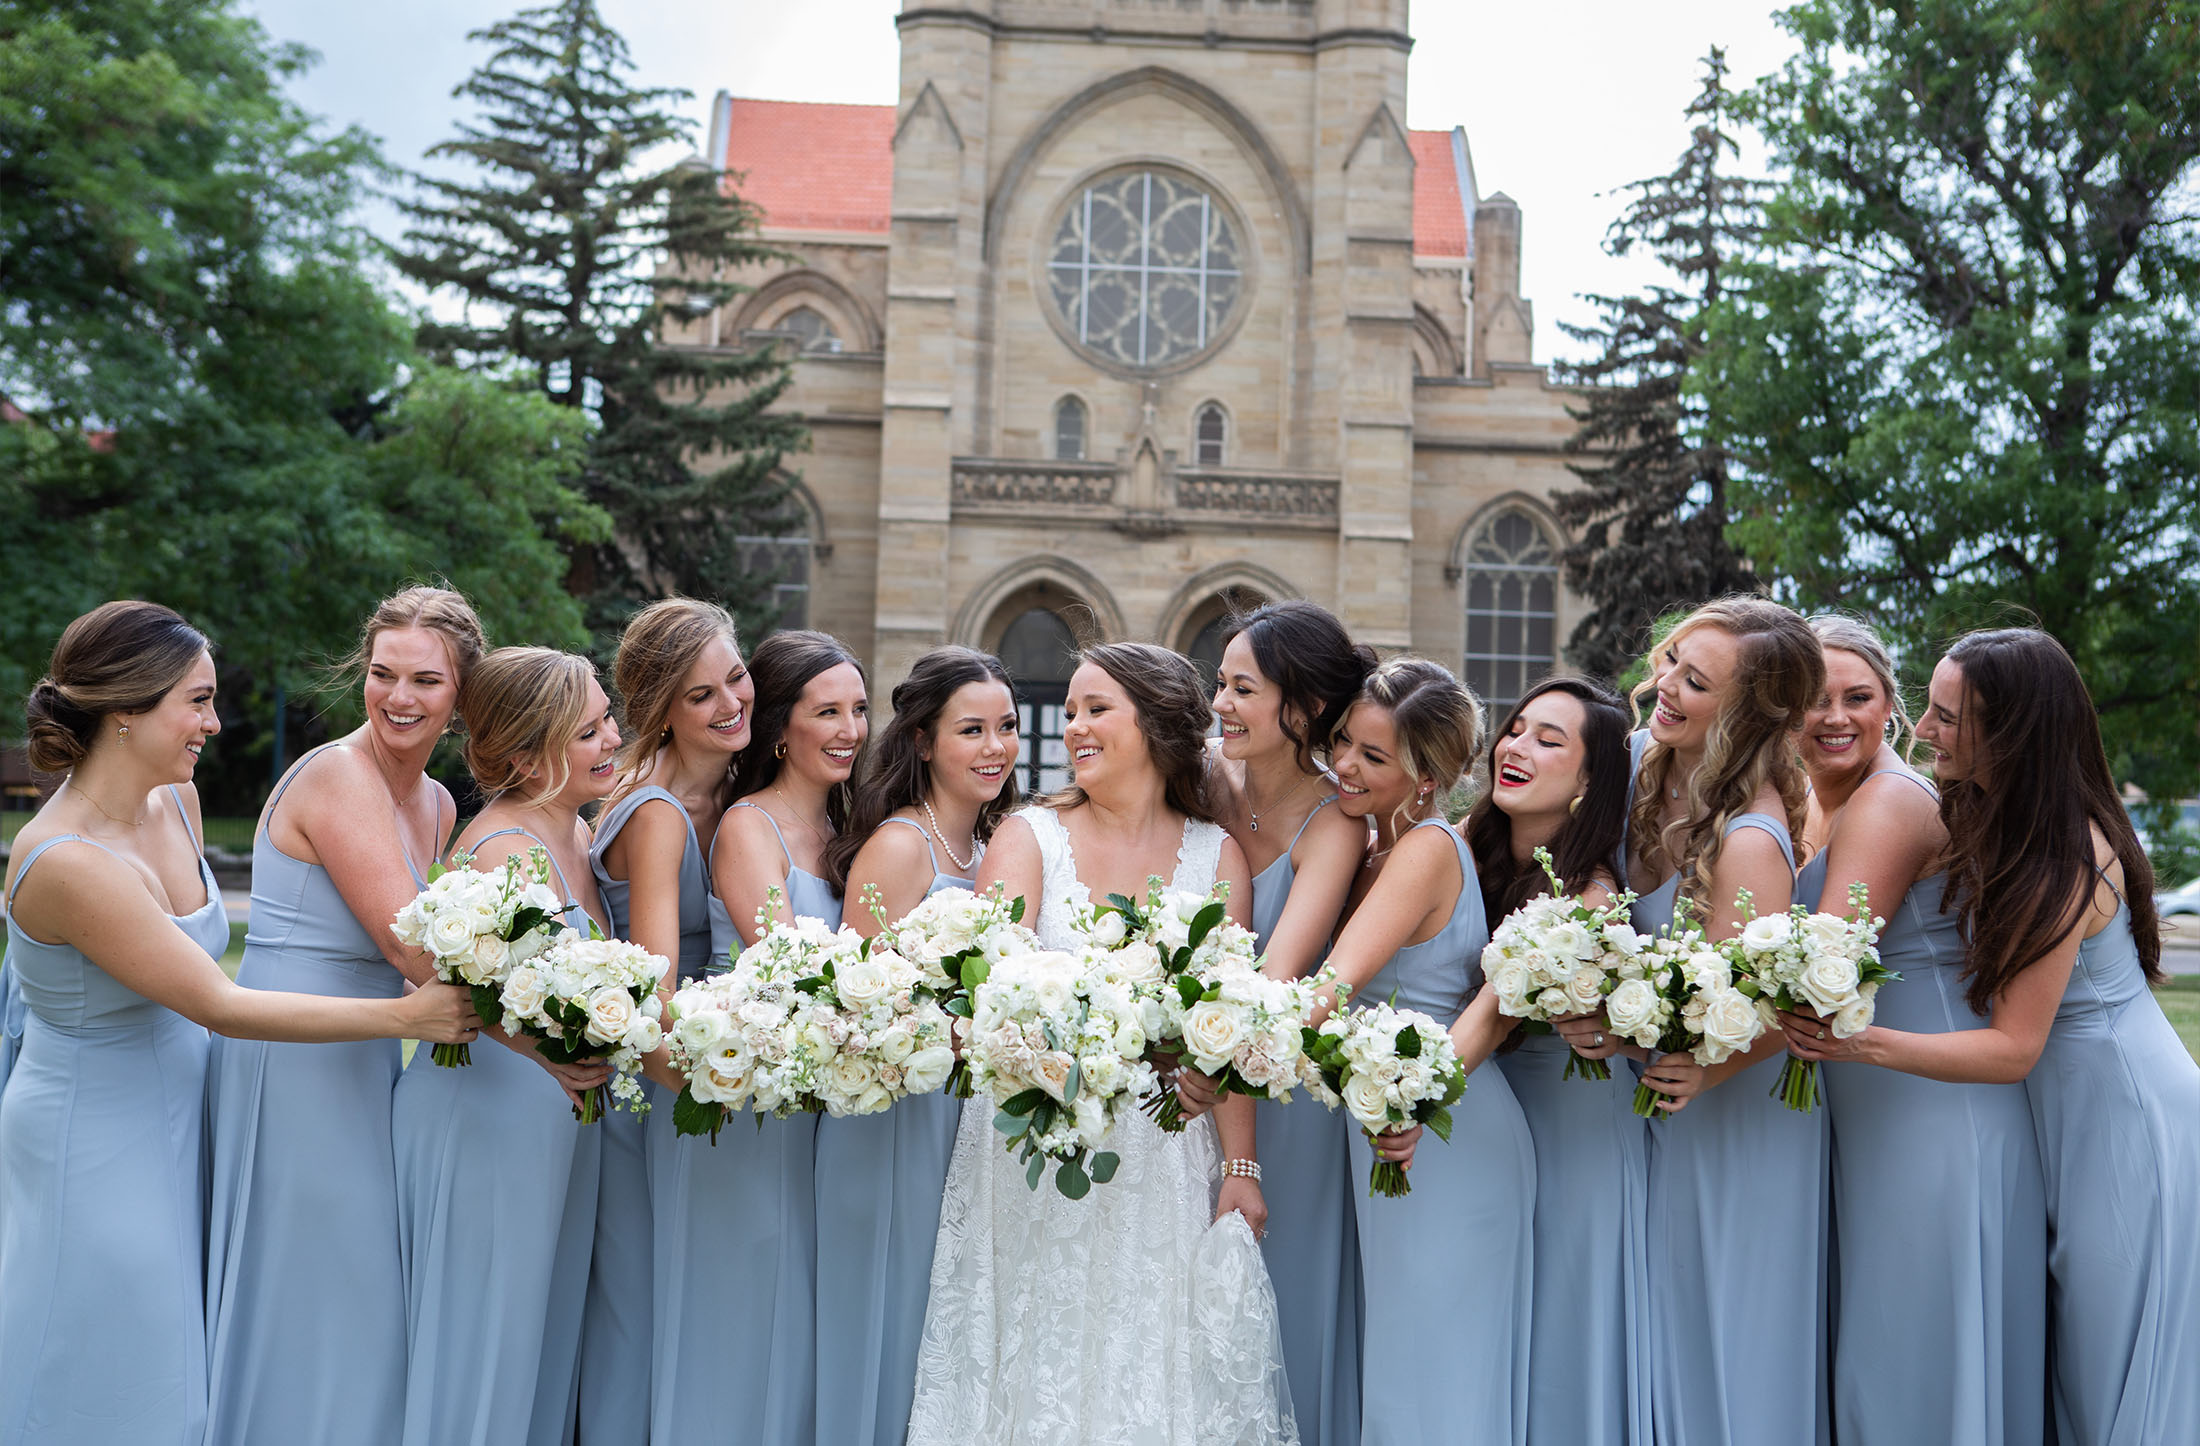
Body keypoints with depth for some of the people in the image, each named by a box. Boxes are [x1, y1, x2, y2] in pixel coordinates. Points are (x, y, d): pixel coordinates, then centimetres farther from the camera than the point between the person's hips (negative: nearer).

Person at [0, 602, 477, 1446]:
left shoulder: (176, 803, -3)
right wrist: (404, 1017, -25)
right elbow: (218, 1006, -25)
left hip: (178, 1119, 7)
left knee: (175, 1377, 18)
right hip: (95, 1147, -7)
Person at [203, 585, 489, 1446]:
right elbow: (417, 954, -24)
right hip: (293, 1072, -8)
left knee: (362, 1296, 15)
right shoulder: (338, 777, -17)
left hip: (366, 1067, 8)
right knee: (309, 1300, 1)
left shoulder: (437, 805, 10)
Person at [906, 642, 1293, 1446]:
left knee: (1157, 1370, 4)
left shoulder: (1216, 855, 3)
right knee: (1038, 1367, 4)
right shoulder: (1030, 837, 2)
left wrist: (1242, 1167, -8)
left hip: (1166, 1164, 1)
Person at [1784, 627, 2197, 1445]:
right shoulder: (1987, 816, 0)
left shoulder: (2064, 862, -25)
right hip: (2068, 1117, 8)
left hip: (2125, 1124, -8)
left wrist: (1863, 1044, -34)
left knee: (2118, 1380, 4)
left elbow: (2013, 1048, -24)